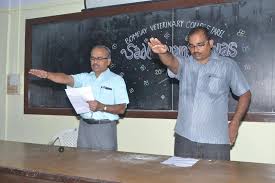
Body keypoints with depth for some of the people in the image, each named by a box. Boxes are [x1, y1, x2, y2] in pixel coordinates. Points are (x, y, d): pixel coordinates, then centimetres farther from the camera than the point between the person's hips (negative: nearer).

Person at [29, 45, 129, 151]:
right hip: (84, 126, 4)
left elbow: (121, 109, -7)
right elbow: (66, 79, -6)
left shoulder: (117, 80, -1)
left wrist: (102, 107, -21)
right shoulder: (85, 78, 11)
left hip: (105, 127, -4)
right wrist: (47, 74, -22)